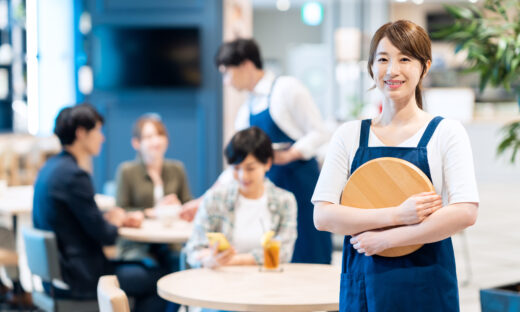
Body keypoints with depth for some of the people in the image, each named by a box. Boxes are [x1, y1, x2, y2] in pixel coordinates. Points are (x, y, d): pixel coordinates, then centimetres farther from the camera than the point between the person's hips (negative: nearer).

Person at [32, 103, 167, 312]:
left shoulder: (50, 168, 10)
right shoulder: (73, 174, -21)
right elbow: (103, 236, -19)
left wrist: (121, 217, 7)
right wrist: (115, 222, 3)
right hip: (79, 280, -10)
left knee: (145, 269, 22)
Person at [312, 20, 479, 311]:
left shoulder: (446, 132, -1)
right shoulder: (350, 135, 5)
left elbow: (465, 213, -12)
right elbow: (323, 215, -4)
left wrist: (386, 238, -14)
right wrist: (396, 215, -16)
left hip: (425, 288, -2)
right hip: (362, 284, 2)